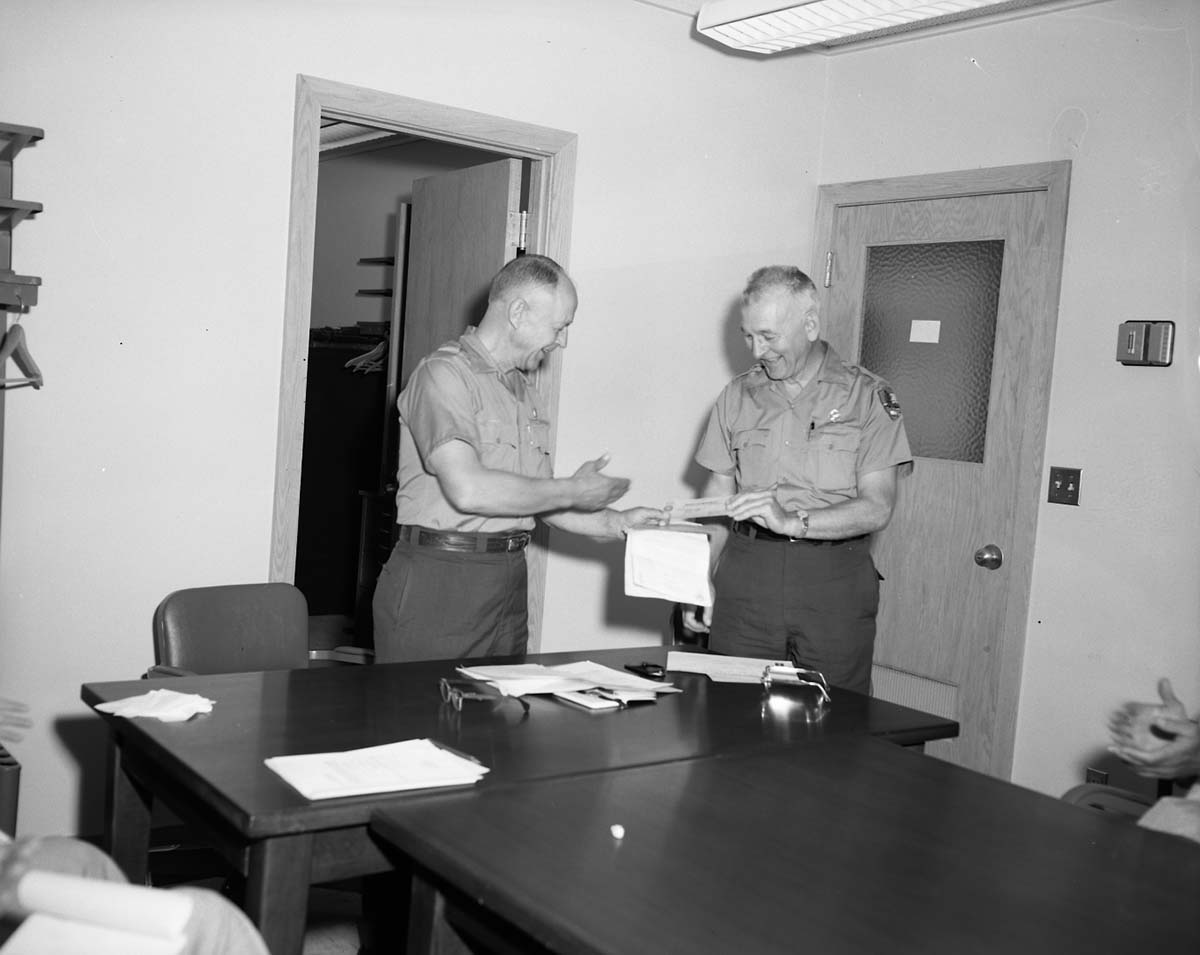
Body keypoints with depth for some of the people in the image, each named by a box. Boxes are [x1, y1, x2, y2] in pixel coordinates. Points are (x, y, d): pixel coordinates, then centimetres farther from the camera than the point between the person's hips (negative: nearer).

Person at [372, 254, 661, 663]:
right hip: (439, 579, -7)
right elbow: (468, 489, -23)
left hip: (509, 580, 8)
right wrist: (572, 492, -13)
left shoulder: (525, 391, 17)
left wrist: (614, 523, 8)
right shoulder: (443, 375, -10)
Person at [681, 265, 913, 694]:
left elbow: (877, 506, -6)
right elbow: (718, 498, 13)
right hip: (746, 574, 3)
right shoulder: (737, 396, 12)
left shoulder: (868, 396, 1)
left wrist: (794, 521, -20)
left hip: (834, 579, -2)